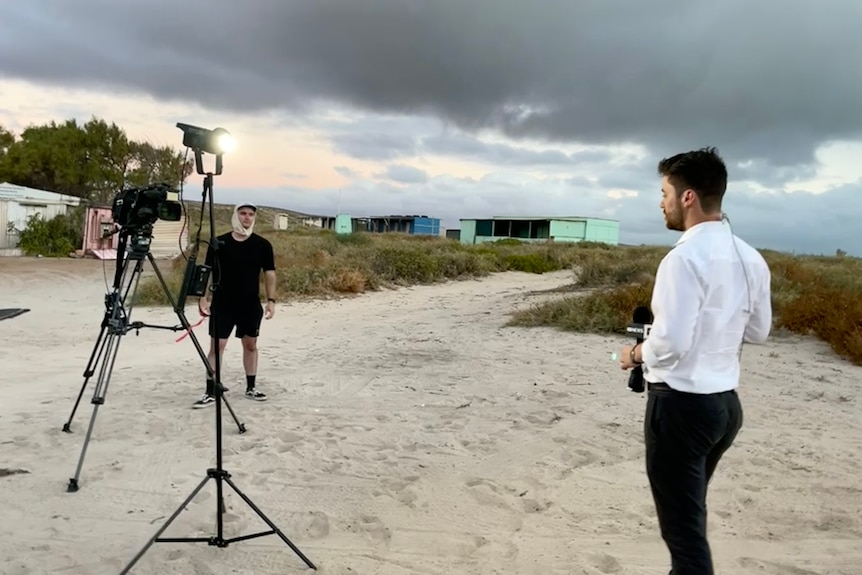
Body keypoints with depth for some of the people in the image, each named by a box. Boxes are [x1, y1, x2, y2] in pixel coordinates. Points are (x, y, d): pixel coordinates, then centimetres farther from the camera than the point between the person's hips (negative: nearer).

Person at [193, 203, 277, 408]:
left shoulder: (263, 244, -1)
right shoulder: (219, 243, -3)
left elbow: (269, 273, 2)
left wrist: (271, 300, -5)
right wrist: (204, 297, -7)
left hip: (251, 305, 1)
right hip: (222, 305, -1)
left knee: (251, 345, 11)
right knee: (216, 346, 0)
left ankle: (251, 387, 24)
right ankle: (211, 392, 6)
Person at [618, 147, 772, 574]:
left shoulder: (686, 257, -21)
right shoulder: (750, 258, 4)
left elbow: (670, 343, -25)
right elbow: (758, 332, 14)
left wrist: (636, 354, -6)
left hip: (681, 405, -8)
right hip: (726, 402, 8)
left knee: (684, 530, 5)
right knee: (690, 516, 26)